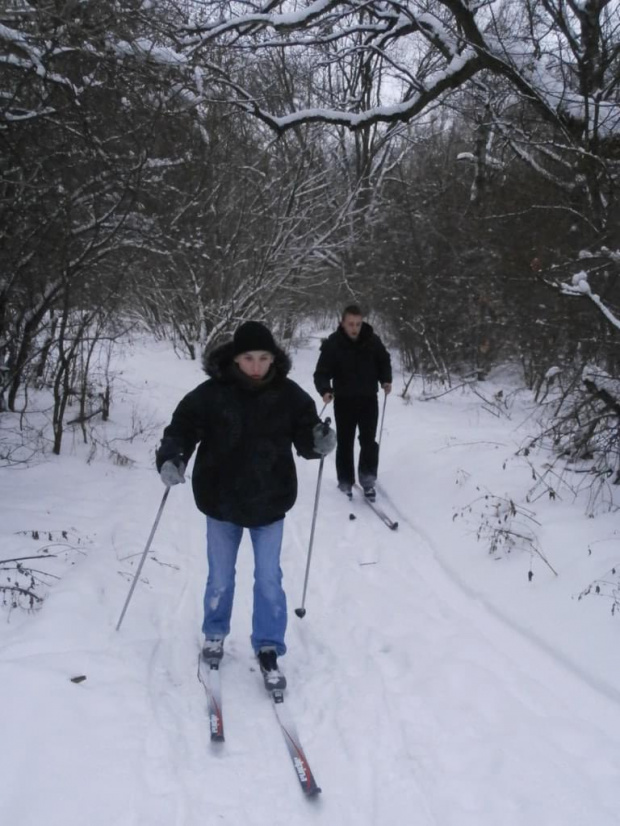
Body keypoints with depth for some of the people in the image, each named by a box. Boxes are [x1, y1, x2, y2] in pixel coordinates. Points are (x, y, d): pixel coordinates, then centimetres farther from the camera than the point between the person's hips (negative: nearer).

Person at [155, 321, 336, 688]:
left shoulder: (289, 395, -9)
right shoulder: (211, 394, -14)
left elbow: (304, 435, -3)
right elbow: (182, 427, -10)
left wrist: (319, 443, -25)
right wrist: (171, 458, -28)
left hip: (270, 502, 0)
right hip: (221, 501, 0)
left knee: (269, 579, 7)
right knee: (220, 578, 16)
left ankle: (268, 649, 23)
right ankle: (215, 634, 41)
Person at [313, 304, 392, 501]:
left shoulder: (372, 340, -6)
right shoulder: (332, 344, -14)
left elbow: (384, 361, 12)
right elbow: (322, 372, -13)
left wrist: (386, 380, -3)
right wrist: (325, 390, -31)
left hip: (368, 399, 1)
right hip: (344, 401, -1)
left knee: (369, 441, -3)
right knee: (345, 443, 8)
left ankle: (367, 479, 13)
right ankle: (345, 482, 21)